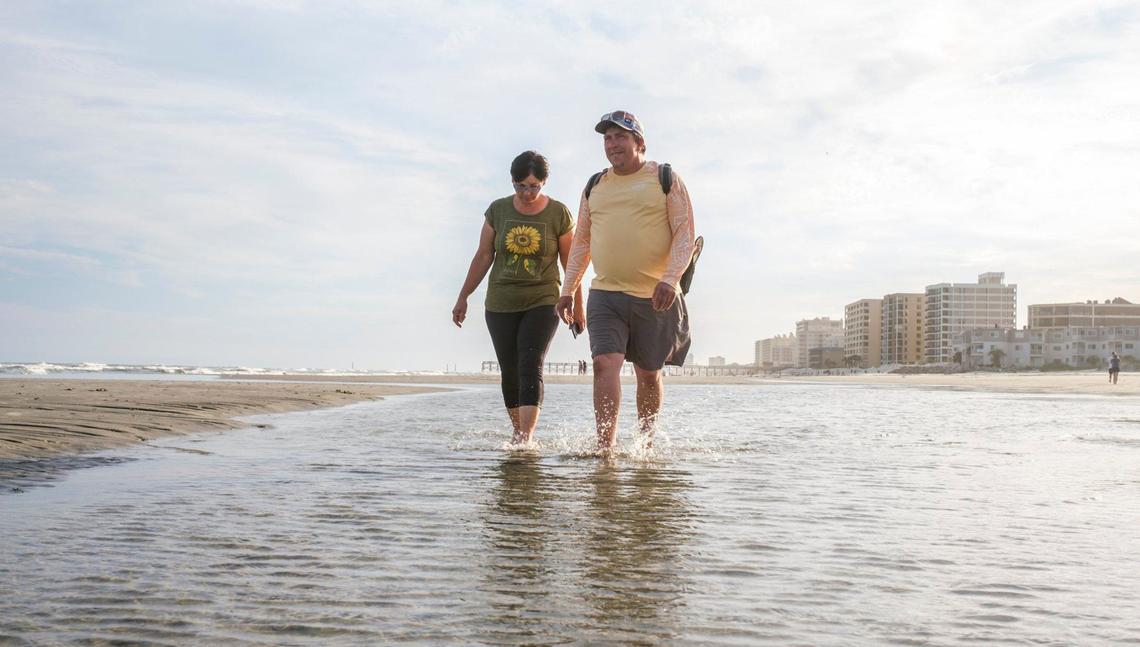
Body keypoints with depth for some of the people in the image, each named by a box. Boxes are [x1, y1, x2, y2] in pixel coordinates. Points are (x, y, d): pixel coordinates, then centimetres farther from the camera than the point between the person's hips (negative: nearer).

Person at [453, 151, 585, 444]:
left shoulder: (558, 214, -3)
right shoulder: (498, 210, 2)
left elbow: (571, 264, 3)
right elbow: (483, 256, 9)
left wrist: (577, 305, 5)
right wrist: (463, 297, 10)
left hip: (542, 302, -3)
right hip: (500, 305, 3)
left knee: (530, 368, -17)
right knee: (510, 374, 4)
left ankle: (525, 438, -23)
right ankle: (519, 434, 16)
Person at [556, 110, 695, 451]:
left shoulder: (666, 179, 2)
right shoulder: (595, 187, 14)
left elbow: (684, 233, -5)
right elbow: (581, 241, 19)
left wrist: (670, 278, -20)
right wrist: (567, 290, 14)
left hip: (655, 297, -2)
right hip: (605, 295, 2)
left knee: (648, 374, 8)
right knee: (605, 363, -15)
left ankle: (646, 442, 26)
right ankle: (605, 448, -17)